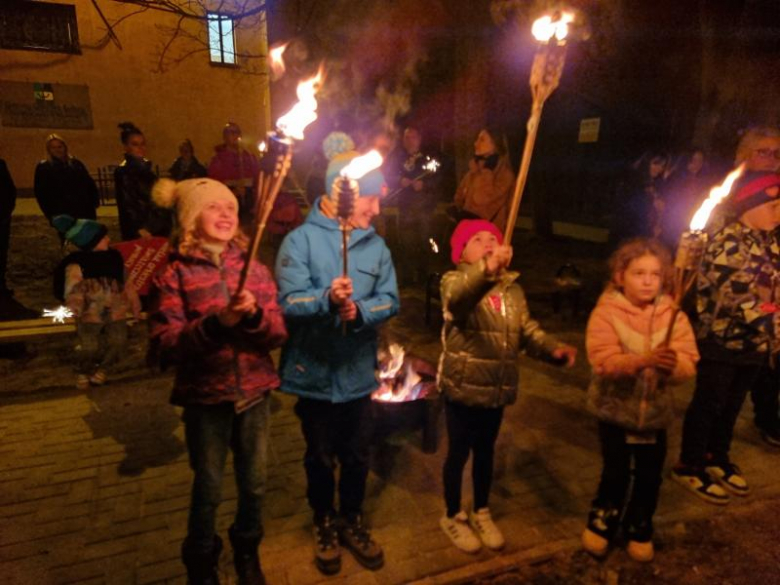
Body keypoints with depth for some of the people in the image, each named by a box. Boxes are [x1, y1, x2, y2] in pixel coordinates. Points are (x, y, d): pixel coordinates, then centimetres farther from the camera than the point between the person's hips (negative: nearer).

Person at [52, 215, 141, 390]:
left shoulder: (114, 258, 7)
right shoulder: (76, 266, -9)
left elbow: (126, 285, 13)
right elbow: (72, 292, -17)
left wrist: (135, 305, 15)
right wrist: (74, 308, -35)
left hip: (116, 313, 5)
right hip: (90, 315, -5)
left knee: (118, 345, 2)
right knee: (90, 349, -7)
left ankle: (102, 370, 32)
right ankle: (83, 372, 27)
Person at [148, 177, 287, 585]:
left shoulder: (253, 267, 2)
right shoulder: (174, 273, -7)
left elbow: (278, 334, -1)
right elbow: (163, 345, -13)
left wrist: (254, 315, -21)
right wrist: (214, 324, -27)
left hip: (255, 391, 3)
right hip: (205, 396, -3)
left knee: (254, 483, 17)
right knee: (208, 489, 12)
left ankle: (247, 551, 44)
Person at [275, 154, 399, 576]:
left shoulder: (376, 245, -1)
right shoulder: (300, 240, -12)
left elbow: (390, 300, -5)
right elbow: (288, 302, -20)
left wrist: (360, 310, -24)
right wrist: (327, 299, -37)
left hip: (358, 372, 3)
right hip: (314, 373, -3)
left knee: (357, 457, 19)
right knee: (320, 458, 18)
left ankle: (352, 522, 44)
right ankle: (324, 525, 43)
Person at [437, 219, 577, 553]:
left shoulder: (512, 289, 8)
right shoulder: (454, 281, -12)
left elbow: (527, 330, 7)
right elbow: (459, 296, -36)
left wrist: (553, 349, -12)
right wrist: (487, 268, -54)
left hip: (497, 387, 5)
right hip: (462, 386, -5)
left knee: (485, 451, 21)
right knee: (458, 452, 10)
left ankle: (481, 513, 41)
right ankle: (452, 517, 33)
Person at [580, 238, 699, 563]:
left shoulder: (674, 315, -4)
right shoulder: (606, 312, -14)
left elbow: (689, 363, -10)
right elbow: (603, 361, -24)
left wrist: (673, 364, -33)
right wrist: (643, 359, -38)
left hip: (655, 412, 3)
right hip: (615, 410, -3)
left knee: (649, 477, 14)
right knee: (615, 473, 10)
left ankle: (640, 529, 38)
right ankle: (601, 523, 36)